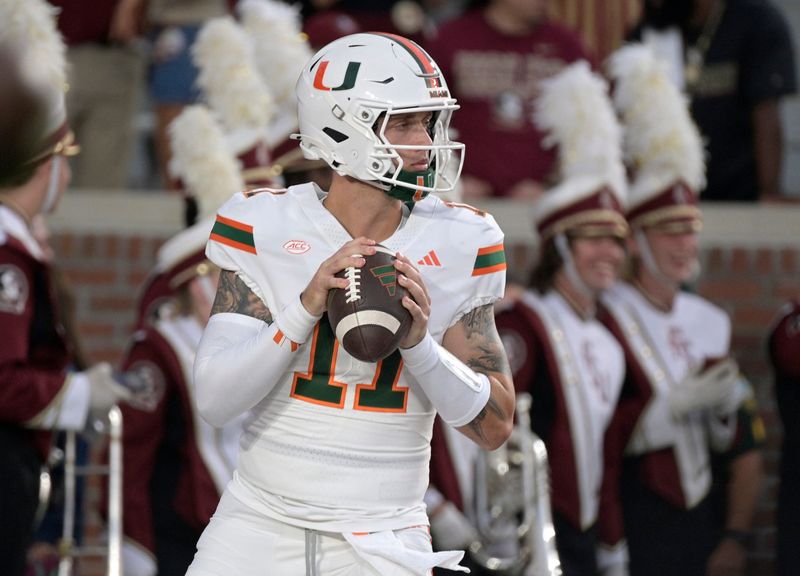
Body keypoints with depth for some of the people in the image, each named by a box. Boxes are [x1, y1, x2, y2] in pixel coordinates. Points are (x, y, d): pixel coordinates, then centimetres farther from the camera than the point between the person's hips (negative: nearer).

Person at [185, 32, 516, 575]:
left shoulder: (455, 246, -1)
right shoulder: (268, 229, -5)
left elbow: (495, 425, -2)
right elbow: (216, 399, -12)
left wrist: (419, 340, -18)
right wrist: (306, 309, -25)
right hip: (262, 525, 0)